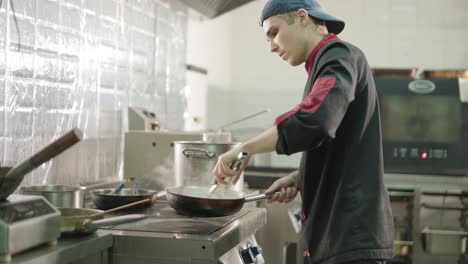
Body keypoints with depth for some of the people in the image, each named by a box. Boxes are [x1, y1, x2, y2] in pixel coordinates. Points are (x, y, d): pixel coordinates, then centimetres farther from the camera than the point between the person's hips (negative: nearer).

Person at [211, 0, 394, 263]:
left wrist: (243, 150, -21)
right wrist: (298, 179, 7)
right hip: (337, 231, 9)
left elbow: (314, 120, -31)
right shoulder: (328, 63, 18)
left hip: (352, 234, -9)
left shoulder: (339, 57, -11)